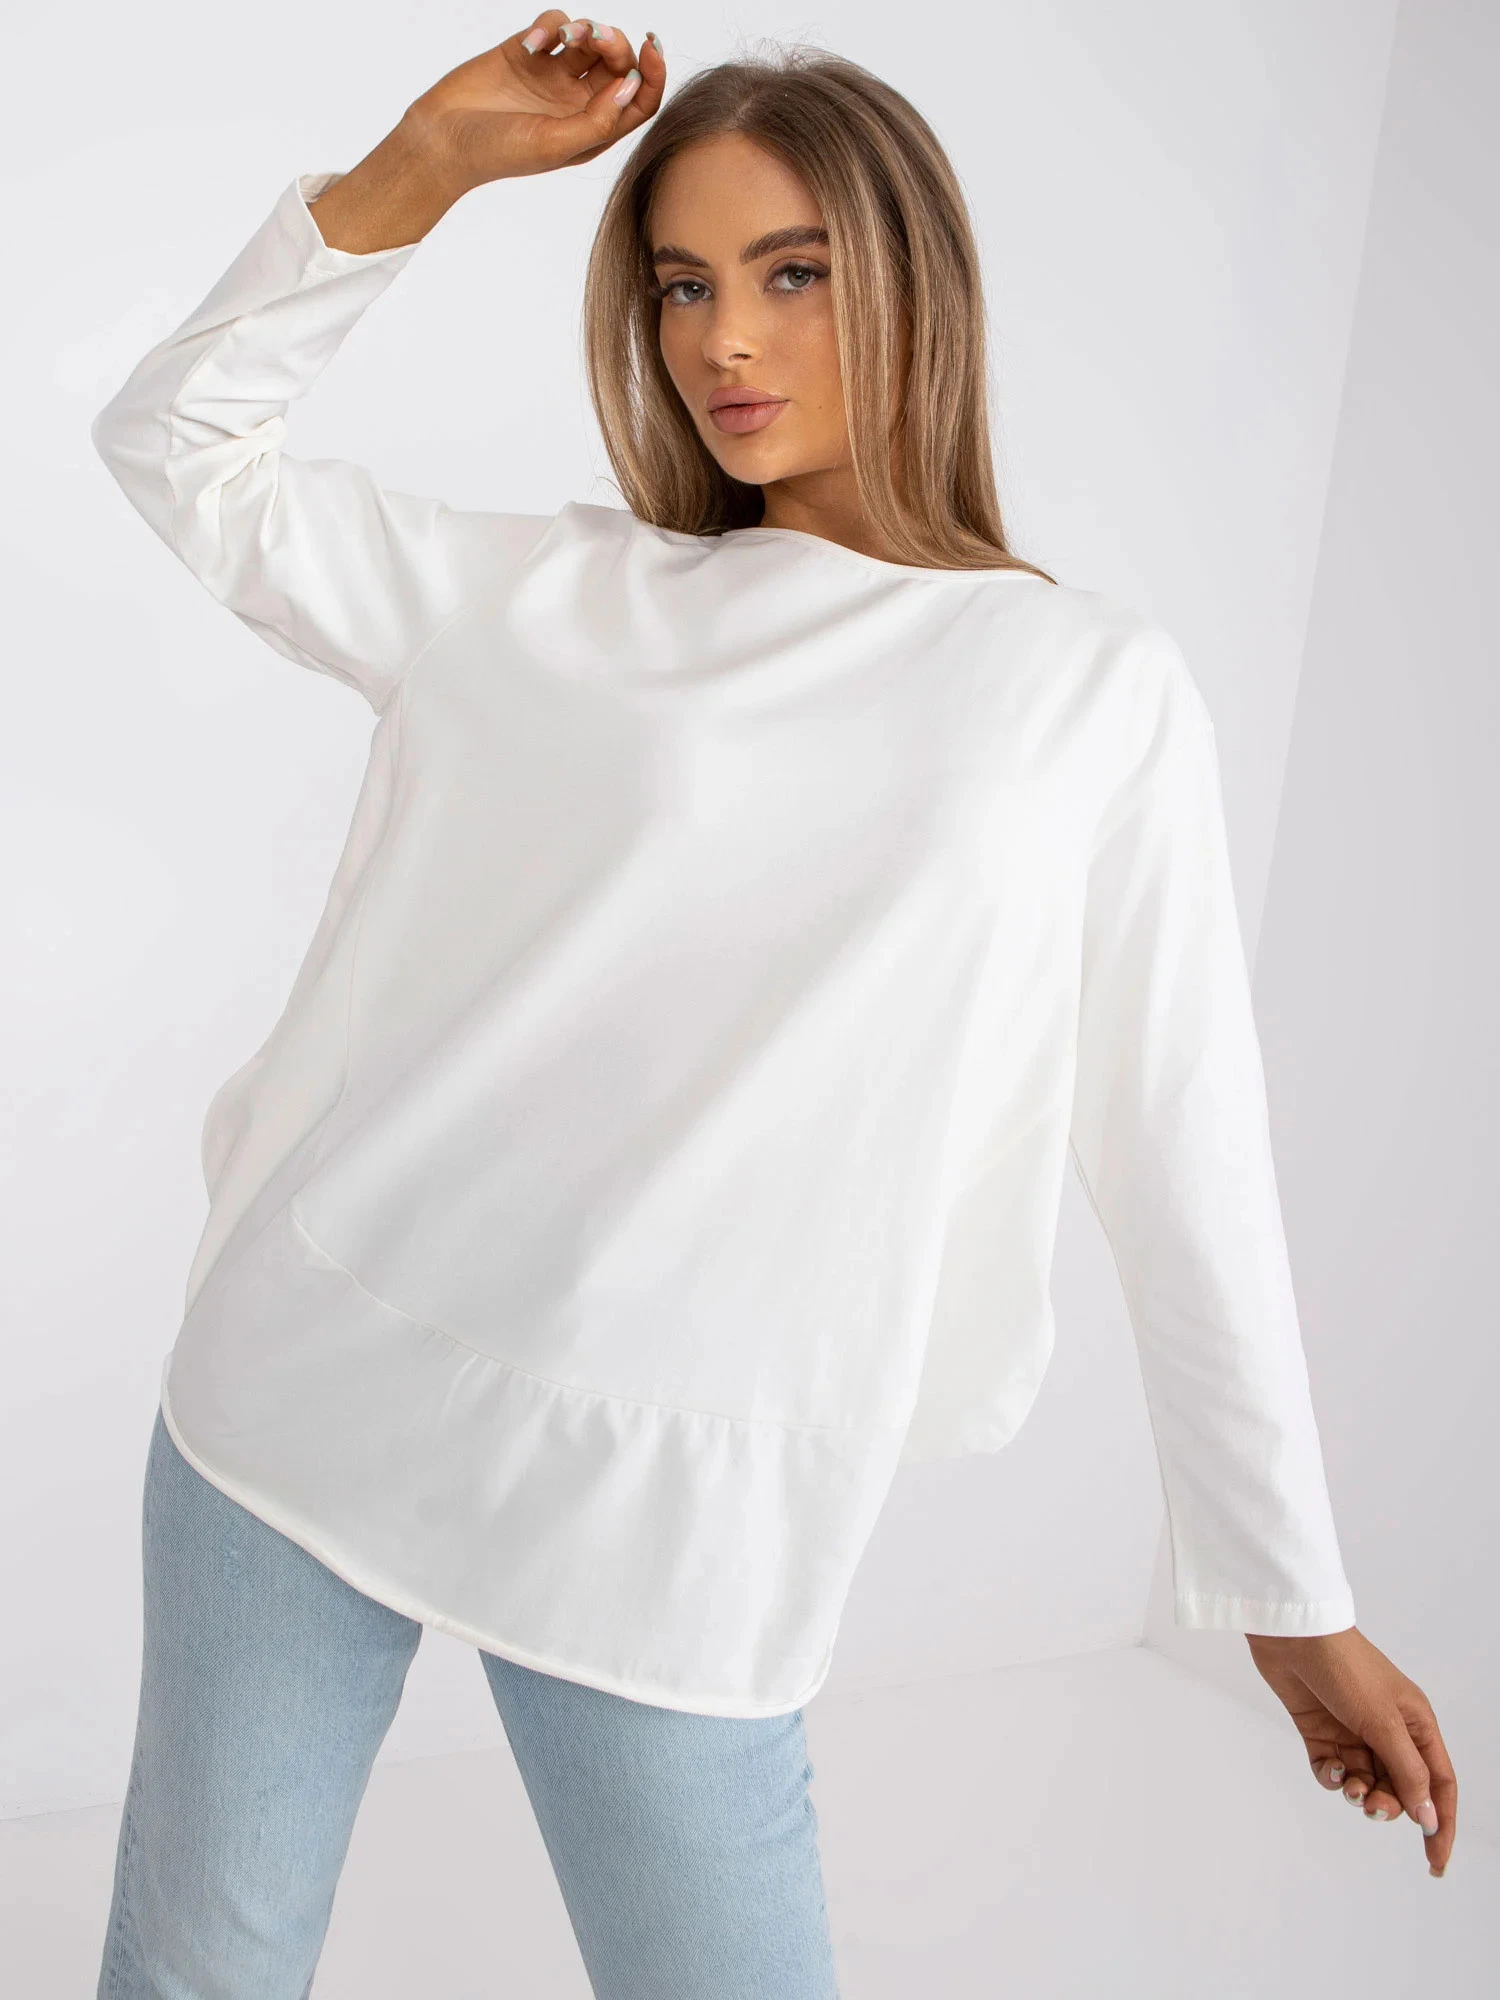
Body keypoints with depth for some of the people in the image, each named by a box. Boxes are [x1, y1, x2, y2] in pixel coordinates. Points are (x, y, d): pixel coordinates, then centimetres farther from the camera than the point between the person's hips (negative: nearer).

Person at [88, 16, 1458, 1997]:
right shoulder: (542, 597, 7)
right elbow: (175, 440, 12)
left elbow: (1184, 1158, 2)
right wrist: (422, 167, 2)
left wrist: (1296, 1598, 6)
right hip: (312, 1376, 3)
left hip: (675, 1510, -2)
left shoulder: (1096, 686, 2)